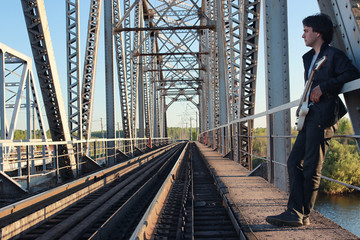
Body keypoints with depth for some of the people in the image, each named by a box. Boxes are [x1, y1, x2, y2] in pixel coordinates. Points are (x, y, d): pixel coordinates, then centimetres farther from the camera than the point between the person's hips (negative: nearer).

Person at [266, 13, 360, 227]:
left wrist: (323, 87, -19)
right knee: (295, 162, 2)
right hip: (310, 116, 9)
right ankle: (295, 212, 3)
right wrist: (310, 94, 7)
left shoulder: (333, 55, -3)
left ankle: (303, 215, 0)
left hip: (324, 116, -9)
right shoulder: (309, 58, 23)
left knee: (311, 167, -7)